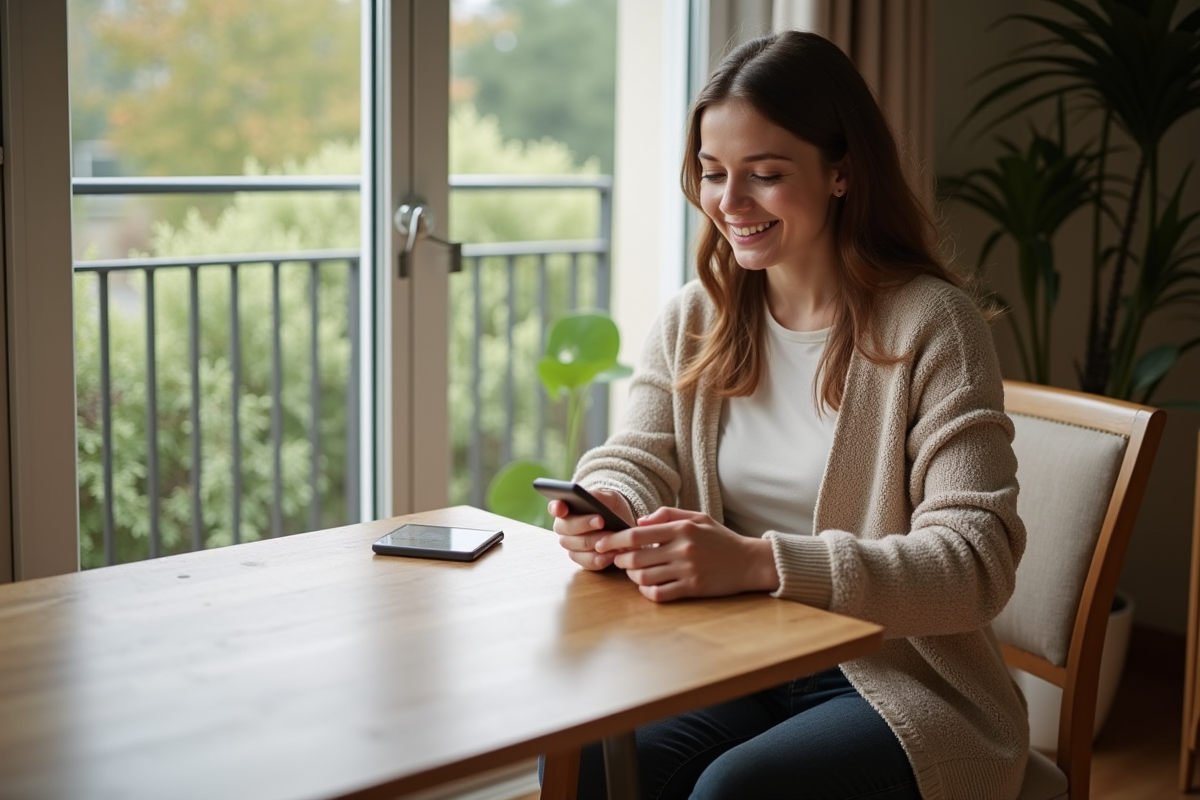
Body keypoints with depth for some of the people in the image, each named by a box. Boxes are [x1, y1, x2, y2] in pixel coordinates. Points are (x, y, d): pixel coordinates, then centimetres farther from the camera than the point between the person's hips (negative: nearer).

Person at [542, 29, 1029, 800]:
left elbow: (978, 561, -19)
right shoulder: (694, 319, 5)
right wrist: (605, 511, -22)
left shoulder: (932, 325, -12)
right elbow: (635, 461, 5)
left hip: (899, 684, -3)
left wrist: (760, 562, -33)